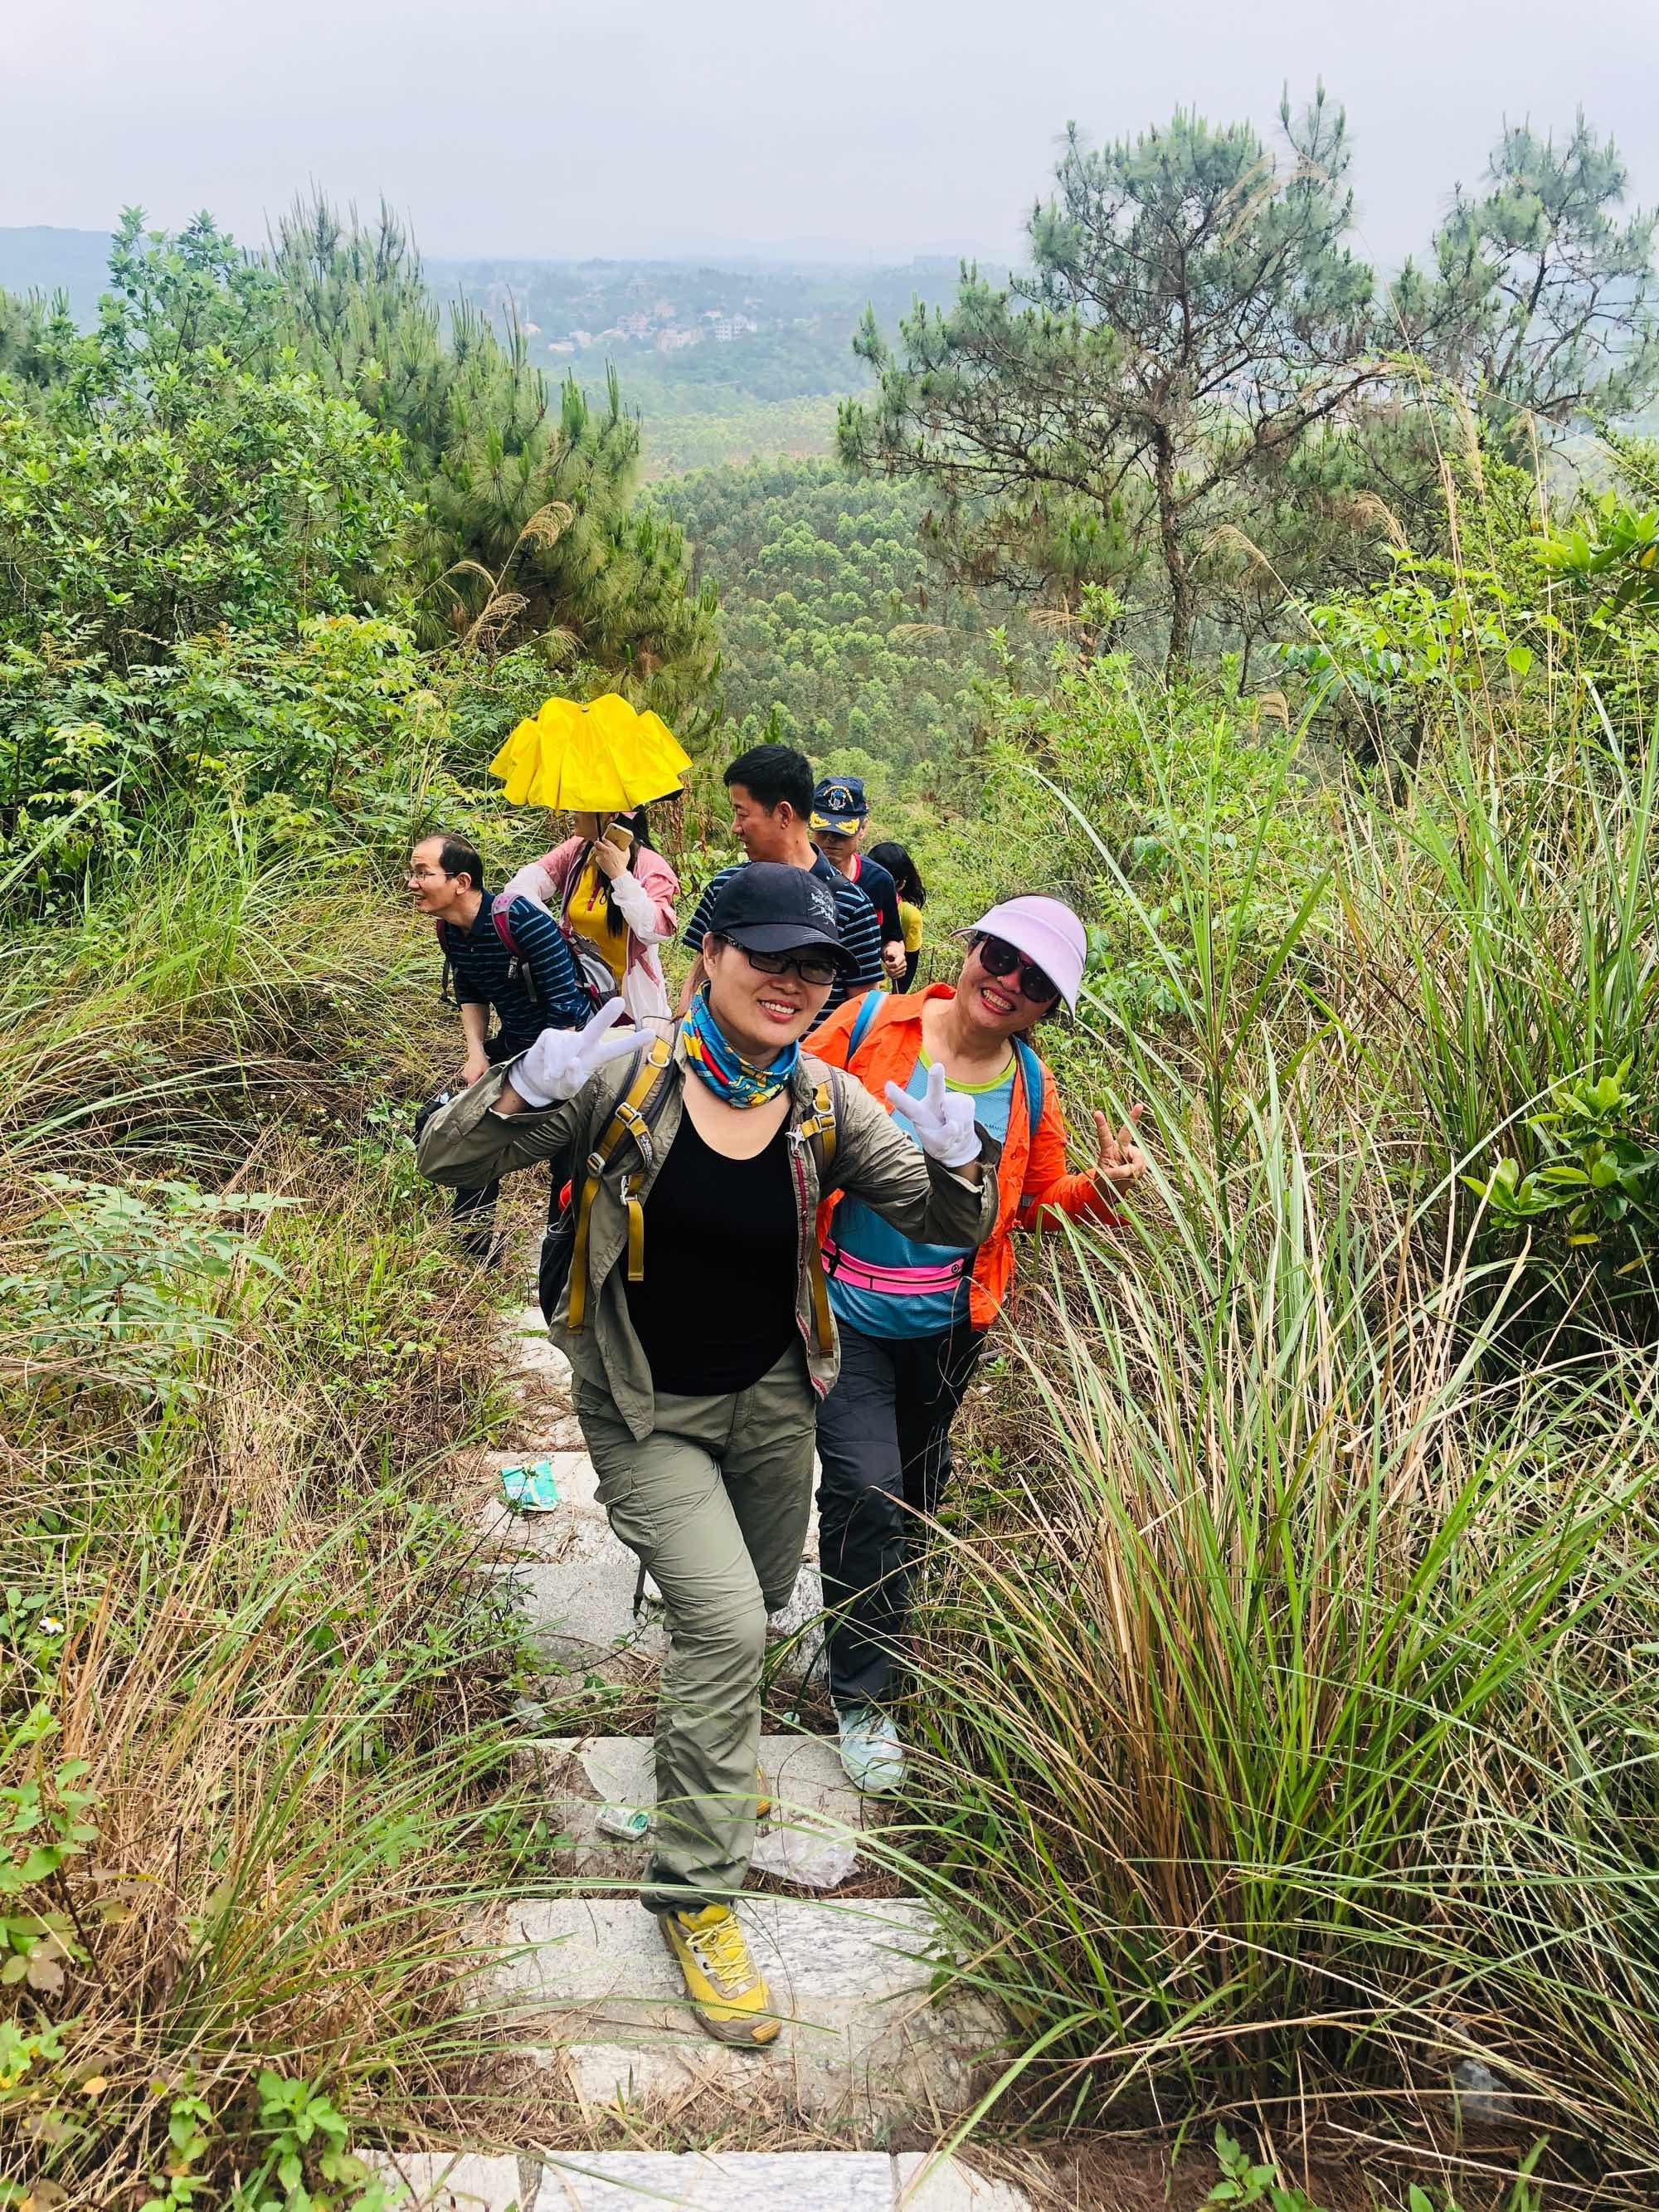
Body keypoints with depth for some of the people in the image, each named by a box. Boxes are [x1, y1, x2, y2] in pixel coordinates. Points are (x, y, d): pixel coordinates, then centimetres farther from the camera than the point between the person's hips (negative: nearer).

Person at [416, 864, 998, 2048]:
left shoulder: (828, 1104, -11)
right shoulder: (627, 1073, -19)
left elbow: (948, 1226, -7)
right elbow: (448, 1160, -16)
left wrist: (956, 1158, -30)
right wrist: (528, 1088, -36)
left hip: (771, 1400, 4)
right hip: (647, 1409, -4)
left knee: (757, 1608, 21)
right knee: (723, 1622, -17)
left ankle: (712, 1757, 56)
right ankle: (696, 1894, 5)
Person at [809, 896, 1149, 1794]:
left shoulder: (1030, 1088, -2)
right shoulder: (870, 1026, -13)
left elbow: (1036, 1205, 8)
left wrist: (1101, 1188, -11)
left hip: (947, 1325, 4)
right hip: (843, 1314, -4)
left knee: (915, 1487, 22)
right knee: (865, 1491, -13)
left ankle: (871, 1615, 53)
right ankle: (861, 1697, 7)